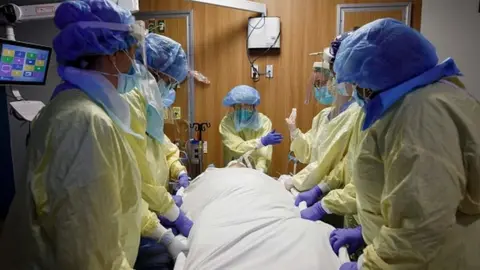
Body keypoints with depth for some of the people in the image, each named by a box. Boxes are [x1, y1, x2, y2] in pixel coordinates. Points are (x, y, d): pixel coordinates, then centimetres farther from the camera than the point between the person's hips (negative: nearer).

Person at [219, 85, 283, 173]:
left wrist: (259, 171, -35)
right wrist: (262, 141, -34)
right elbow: (238, 148, -22)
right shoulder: (226, 123, -11)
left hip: (256, 170, 1)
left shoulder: (264, 121, -10)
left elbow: (264, 152, -19)